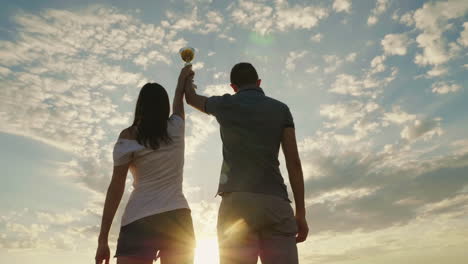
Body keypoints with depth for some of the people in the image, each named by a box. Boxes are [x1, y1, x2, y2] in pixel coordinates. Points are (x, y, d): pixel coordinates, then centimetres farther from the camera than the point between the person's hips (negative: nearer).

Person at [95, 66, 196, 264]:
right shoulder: (175, 128, 8)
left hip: (139, 221, -2)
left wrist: (102, 239, 1)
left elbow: (116, 188, -3)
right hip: (177, 219, 2)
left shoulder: (128, 136, 0)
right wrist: (183, 78, 50)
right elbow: (178, 102, 31)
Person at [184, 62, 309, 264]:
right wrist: (301, 213, 8)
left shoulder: (225, 104, 14)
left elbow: (191, 98, 36)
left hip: (237, 201, -1)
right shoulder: (280, 109, 14)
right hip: (275, 203, 1)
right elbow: (293, 162, 5)